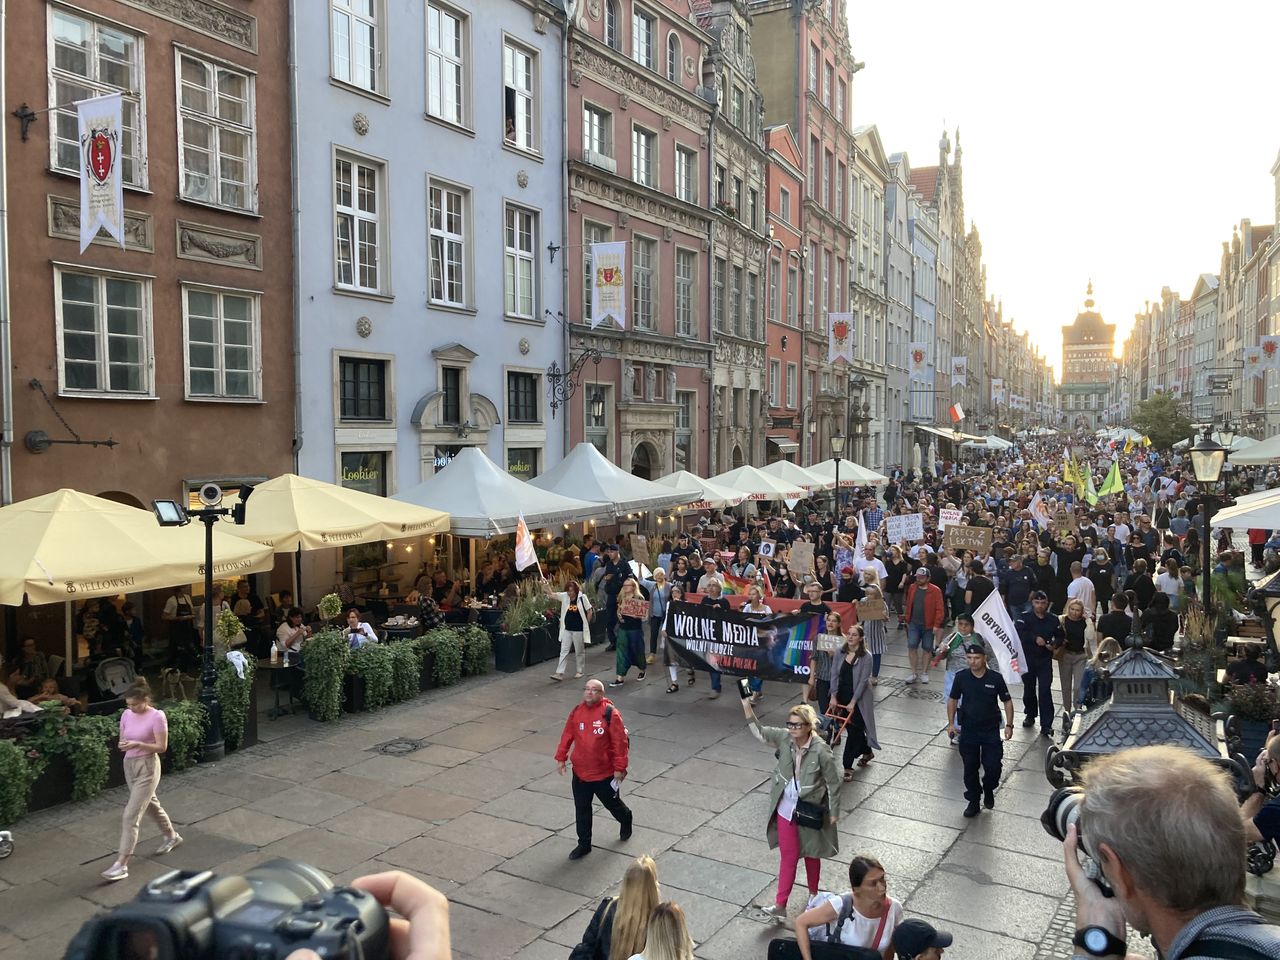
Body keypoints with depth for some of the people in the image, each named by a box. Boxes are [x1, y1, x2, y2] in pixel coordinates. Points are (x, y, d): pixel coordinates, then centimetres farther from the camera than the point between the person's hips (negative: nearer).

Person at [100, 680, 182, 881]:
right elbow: (122, 740, 10)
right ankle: (171, 836, 45)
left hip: (147, 767, -7)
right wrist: (122, 745, -14)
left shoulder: (157, 717, -17)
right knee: (150, 804, 23)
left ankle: (121, 864, -7)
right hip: (130, 764, 7)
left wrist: (137, 744, -26)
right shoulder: (126, 715, 1)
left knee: (131, 815, -10)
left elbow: (162, 747, -15)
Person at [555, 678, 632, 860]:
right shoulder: (576, 712, -1)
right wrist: (561, 758, 3)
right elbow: (567, 736, 7)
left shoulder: (610, 713, -17)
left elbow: (620, 741, -15)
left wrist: (619, 767, -15)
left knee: (612, 803, 17)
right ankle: (584, 844, 24)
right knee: (581, 809, 9)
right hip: (580, 772, 4)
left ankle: (626, 820, 48)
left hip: (605, 773, -4)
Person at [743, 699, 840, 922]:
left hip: (811, 810, -3)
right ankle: (780, 906, 12)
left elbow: (833, 783, -14)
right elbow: (759, 732, -8)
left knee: (811, 854, 19)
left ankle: (813, 894, 42)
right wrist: (747, 706, -22)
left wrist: (834, 812, -7)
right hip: (786, 808, 3)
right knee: (788, 855, 8)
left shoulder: (821, 751, -24)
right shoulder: (784, 738, -12)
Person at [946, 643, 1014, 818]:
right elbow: (952, 700, 5)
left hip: (991, 731, -1)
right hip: (968, 731, 1)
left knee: (993, 767, -3)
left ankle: (988, 790, 29)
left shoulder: (996, 678, -9)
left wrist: (1009, 725, -6)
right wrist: (951, 723, -3)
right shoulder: (961, 677, -5)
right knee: (970, 768, 7)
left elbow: (1007, 702, 0)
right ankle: (973, 802, 24)